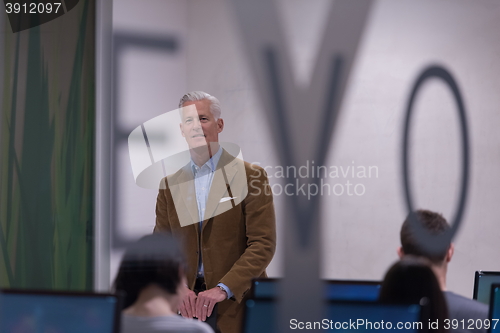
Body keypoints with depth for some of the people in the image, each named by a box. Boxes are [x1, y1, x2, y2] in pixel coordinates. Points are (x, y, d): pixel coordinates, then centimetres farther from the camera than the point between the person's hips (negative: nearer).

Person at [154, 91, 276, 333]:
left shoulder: (250, 176, -1)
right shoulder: (169, 184, 11)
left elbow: (263, 243, -7)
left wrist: (224, 288, -16)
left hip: (237, 303, -3)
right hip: (186, 303, 3)